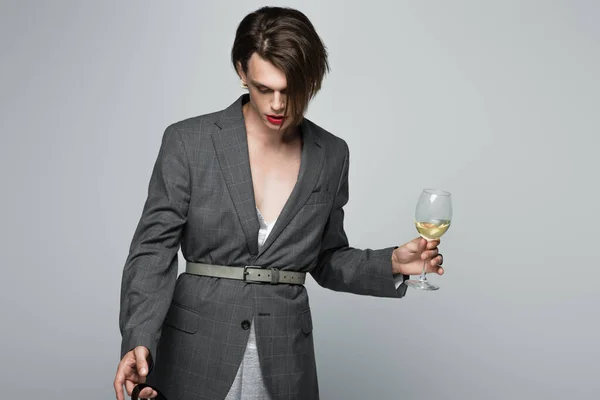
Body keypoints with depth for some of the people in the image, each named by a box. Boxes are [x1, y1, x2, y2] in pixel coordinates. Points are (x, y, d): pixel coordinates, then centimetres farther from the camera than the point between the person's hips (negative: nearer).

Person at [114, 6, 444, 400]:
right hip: (196, 356, -2)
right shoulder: (188, 141, -8)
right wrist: (139, 341, -22)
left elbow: (326, 259, 10)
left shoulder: (331, 155, 1)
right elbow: (154, 248, -9)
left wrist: (392, 264, -6)